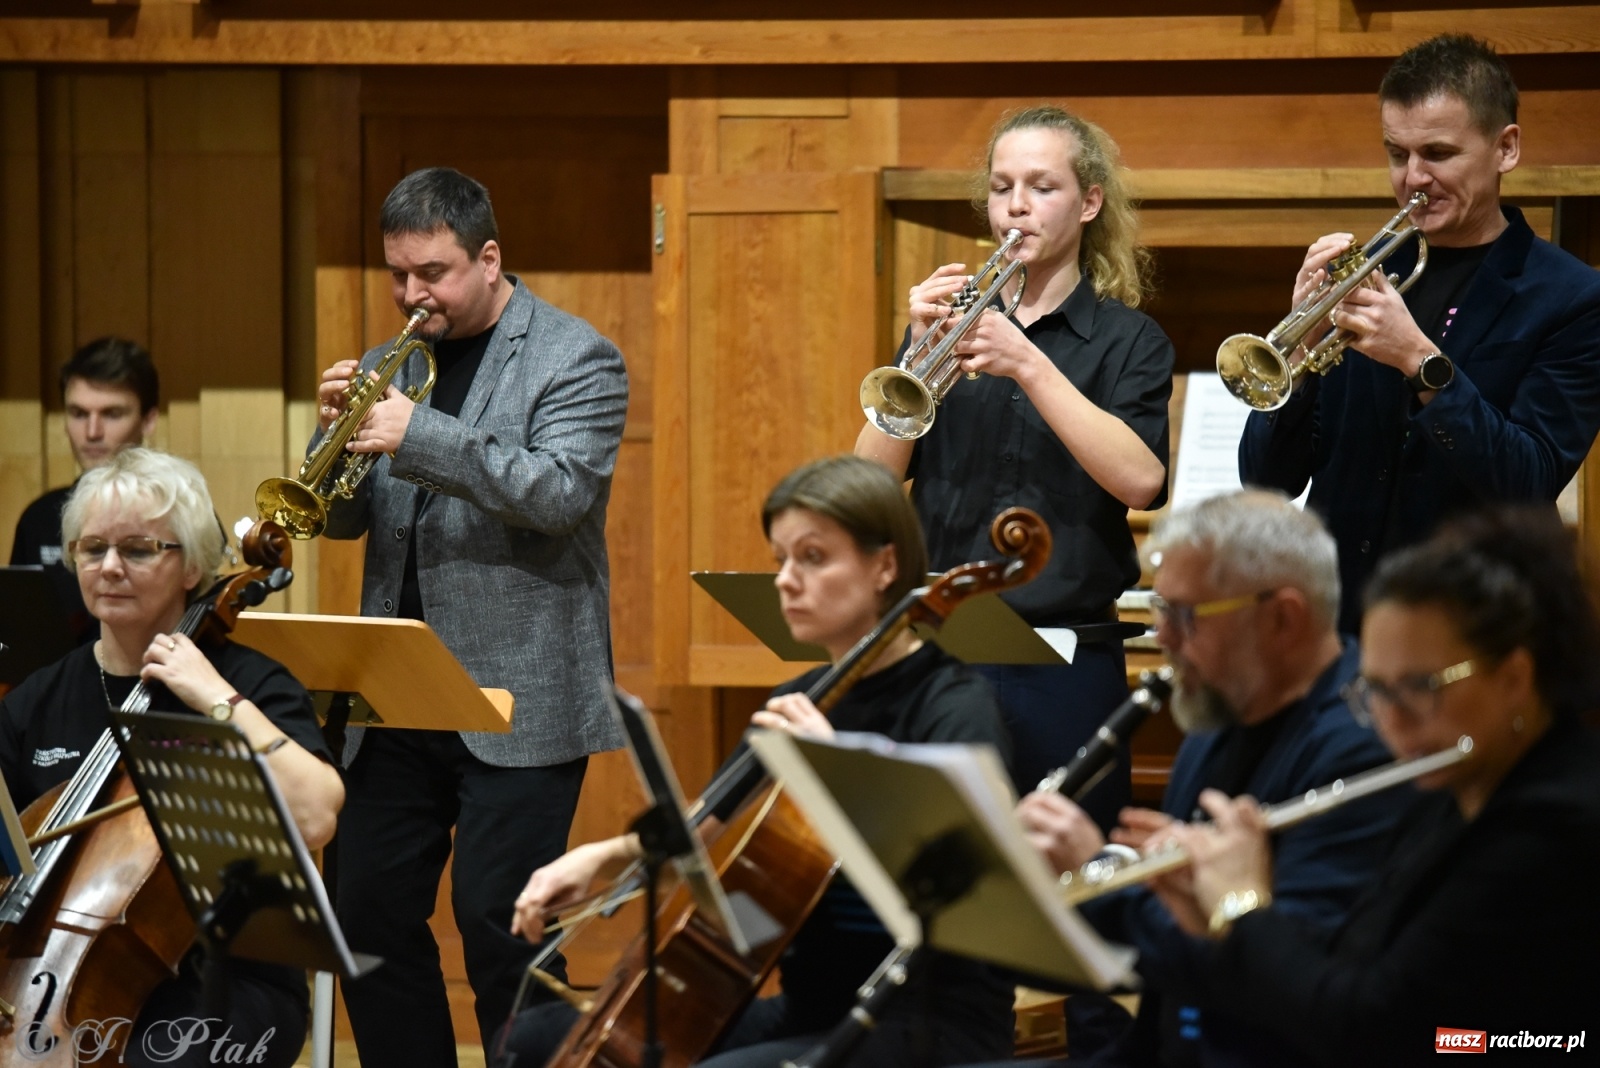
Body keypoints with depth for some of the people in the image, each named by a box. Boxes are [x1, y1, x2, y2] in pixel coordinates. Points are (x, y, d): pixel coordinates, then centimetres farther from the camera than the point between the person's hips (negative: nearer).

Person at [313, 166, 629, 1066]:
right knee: (371, 910, 7)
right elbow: (347, 518, 14)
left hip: (519, 697, -6)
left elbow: (562, 492, -18)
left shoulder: (576, 360, -3)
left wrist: (418, 436, -23)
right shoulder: (395, 362, 15)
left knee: (498, 920, -9)